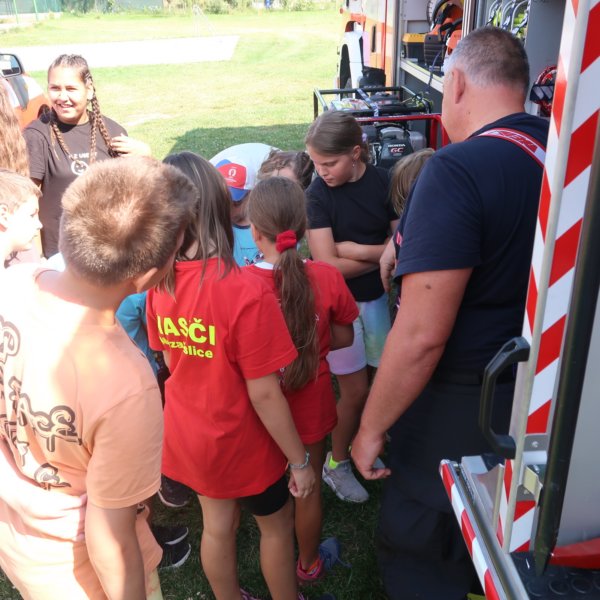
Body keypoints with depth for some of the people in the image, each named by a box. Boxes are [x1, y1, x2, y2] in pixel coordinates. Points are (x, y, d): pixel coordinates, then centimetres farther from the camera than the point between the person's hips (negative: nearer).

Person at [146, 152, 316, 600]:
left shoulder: (161, 282, -12)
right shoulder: (246, 291, -32)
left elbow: (172, 361, 1)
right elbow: (264, 395, -26)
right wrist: (300, 461, -13)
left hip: (188, 433, 5)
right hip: (240, 442, -5)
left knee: (218, 525, 26)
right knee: (276, 526, 22)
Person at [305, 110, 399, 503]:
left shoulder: (383, 182, -8)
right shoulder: (318, 194, -14)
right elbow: (327, 263, -20)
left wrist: (356, 249, -19)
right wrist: (381, 256, -13)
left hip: (378, 298, 3)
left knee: (379, 382, 11)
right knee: (356, 391, 2)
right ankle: (337, 463, 25)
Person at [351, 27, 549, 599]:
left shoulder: (458, 170, -25)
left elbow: (422, 335, -28)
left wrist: (371, 428, -15)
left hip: (461, 407, -7)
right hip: (537, 396, 8)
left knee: (418, 549, 16)